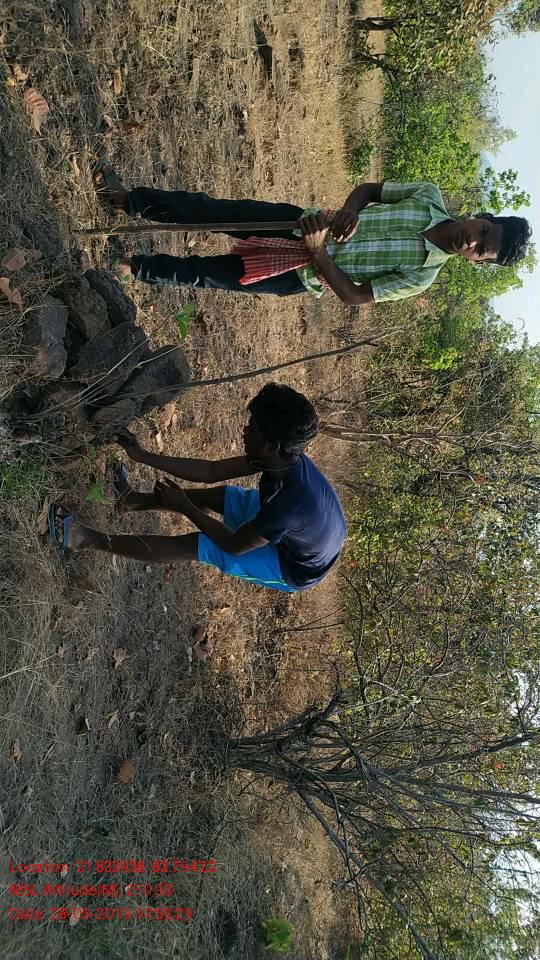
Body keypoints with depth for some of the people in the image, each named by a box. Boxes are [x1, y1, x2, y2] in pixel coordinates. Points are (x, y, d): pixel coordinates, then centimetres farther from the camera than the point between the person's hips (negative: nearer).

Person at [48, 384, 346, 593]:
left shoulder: (289, 502, -41)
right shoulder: (283, 458, -16)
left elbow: (235, 544, -25)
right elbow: (211, 471, -7)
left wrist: (183, 506, -16)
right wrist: (142, 456, -6)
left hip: (294, 568, -7)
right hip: (288, 534, 7)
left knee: (190, 546, -10)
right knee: (213, 495, 13)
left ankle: (90, 541, -2)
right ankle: (133, 500, 35)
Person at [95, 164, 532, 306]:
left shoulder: (422, 276, -15)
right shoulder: (431, 198, -5)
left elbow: (355, 296, -15)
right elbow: (370, 188, 5)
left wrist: (318, 253, -25)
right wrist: (350, 209, -17)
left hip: (302, 275, -3)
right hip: (300, 221, 3)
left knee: (203, 273, -5)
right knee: (209, 210, -5)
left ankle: (134, 268, 18)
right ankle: (130, 200, 15)